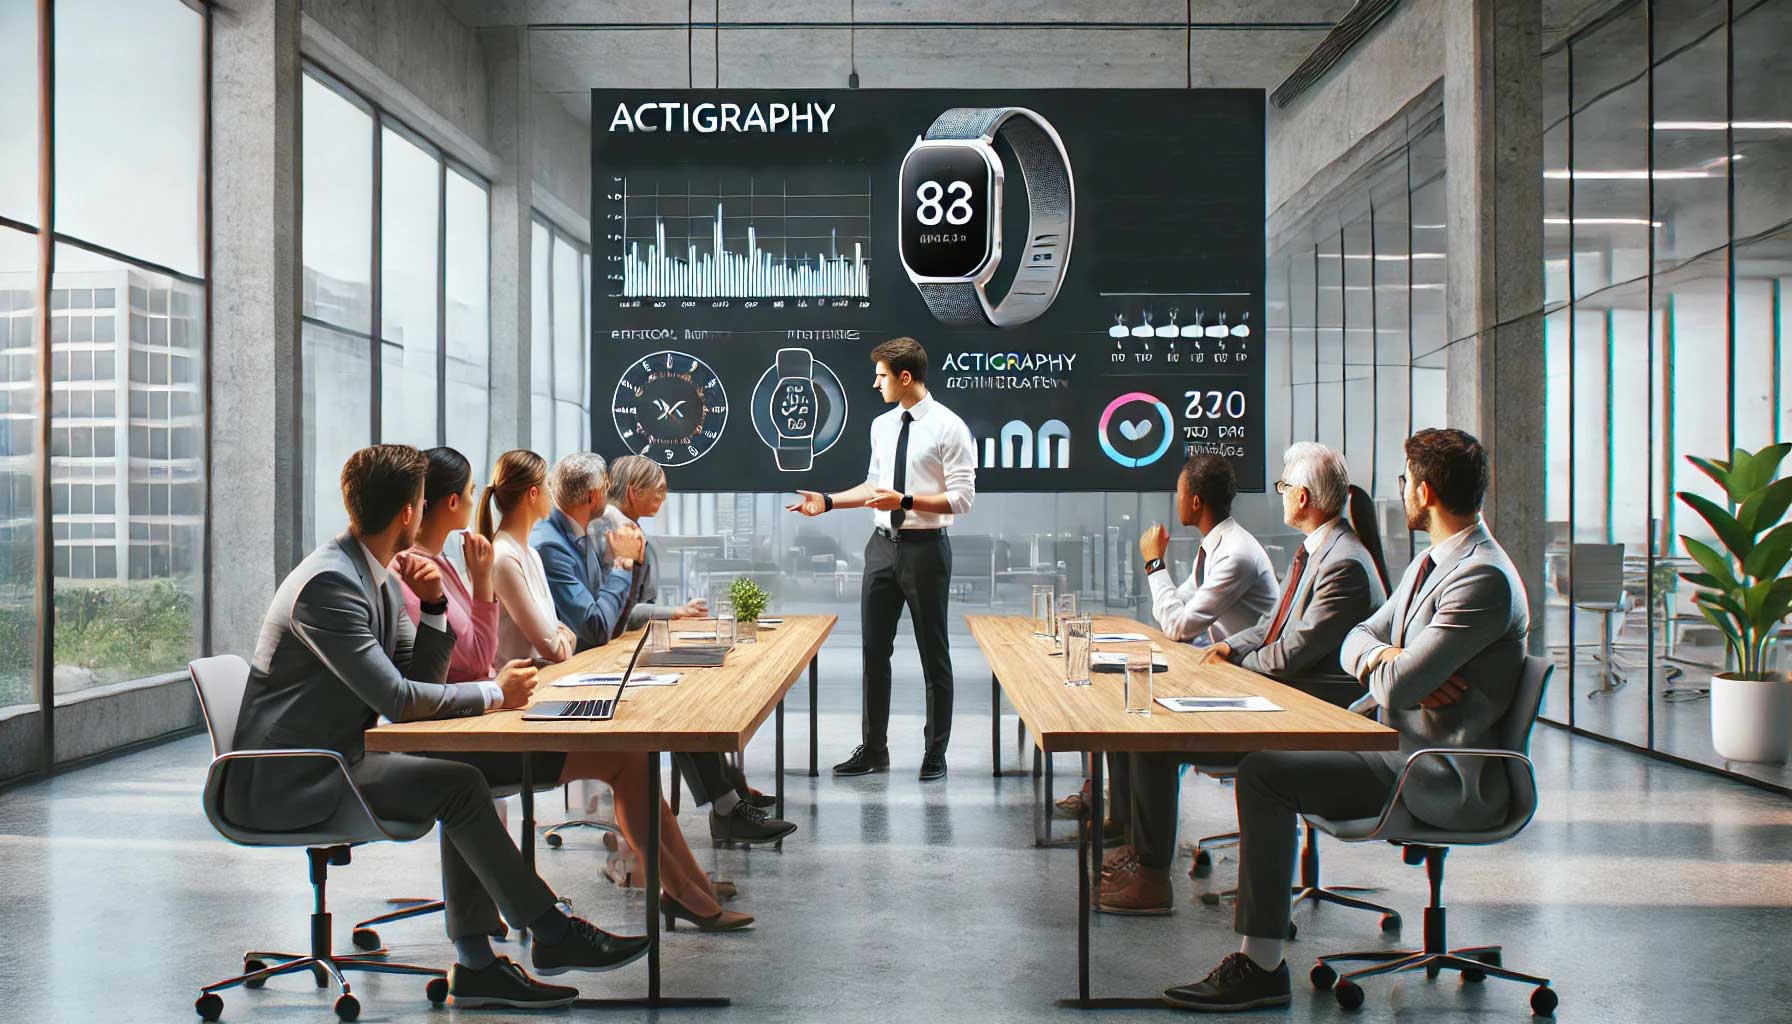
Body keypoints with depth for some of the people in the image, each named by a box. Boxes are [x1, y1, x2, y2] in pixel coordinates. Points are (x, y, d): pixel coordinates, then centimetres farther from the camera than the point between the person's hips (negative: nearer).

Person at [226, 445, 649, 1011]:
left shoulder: (373, 577, 9)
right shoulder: (329, 582, -21)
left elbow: (419, 679, 11)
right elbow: (396, 698, -24)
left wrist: (434, 607, -4)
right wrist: (494, 693, -14)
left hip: (336, 757, 9)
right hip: (288, 780, -9)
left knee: (466, 778, -5)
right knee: (460, 788, -19)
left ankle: (475, 964, -3)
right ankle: (551, 934, -6)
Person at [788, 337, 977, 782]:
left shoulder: (948, 427, -11)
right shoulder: (881, 426, 9)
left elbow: (961, 498, -14)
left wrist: (905, 500, -23)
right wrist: (828, 501, 8)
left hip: (925, 547, -6)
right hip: (882, 544, 6)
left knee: (933, 653, 6)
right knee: (874, 650, 10)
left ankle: (935, 754, 19)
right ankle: (873, 750, 22)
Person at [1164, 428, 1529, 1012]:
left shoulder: (1483, 579, -20)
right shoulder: (1430, 563, 14)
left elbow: (1399, 685, -25)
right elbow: (1356, 642, 14)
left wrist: (1388, 668, -1)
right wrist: (1389, 659, -10)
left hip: (1443, 780, -10)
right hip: (1401, 748, 10)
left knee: (1264, 771, -18)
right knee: (1264, 758, 7)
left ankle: (1261, 966, -11)